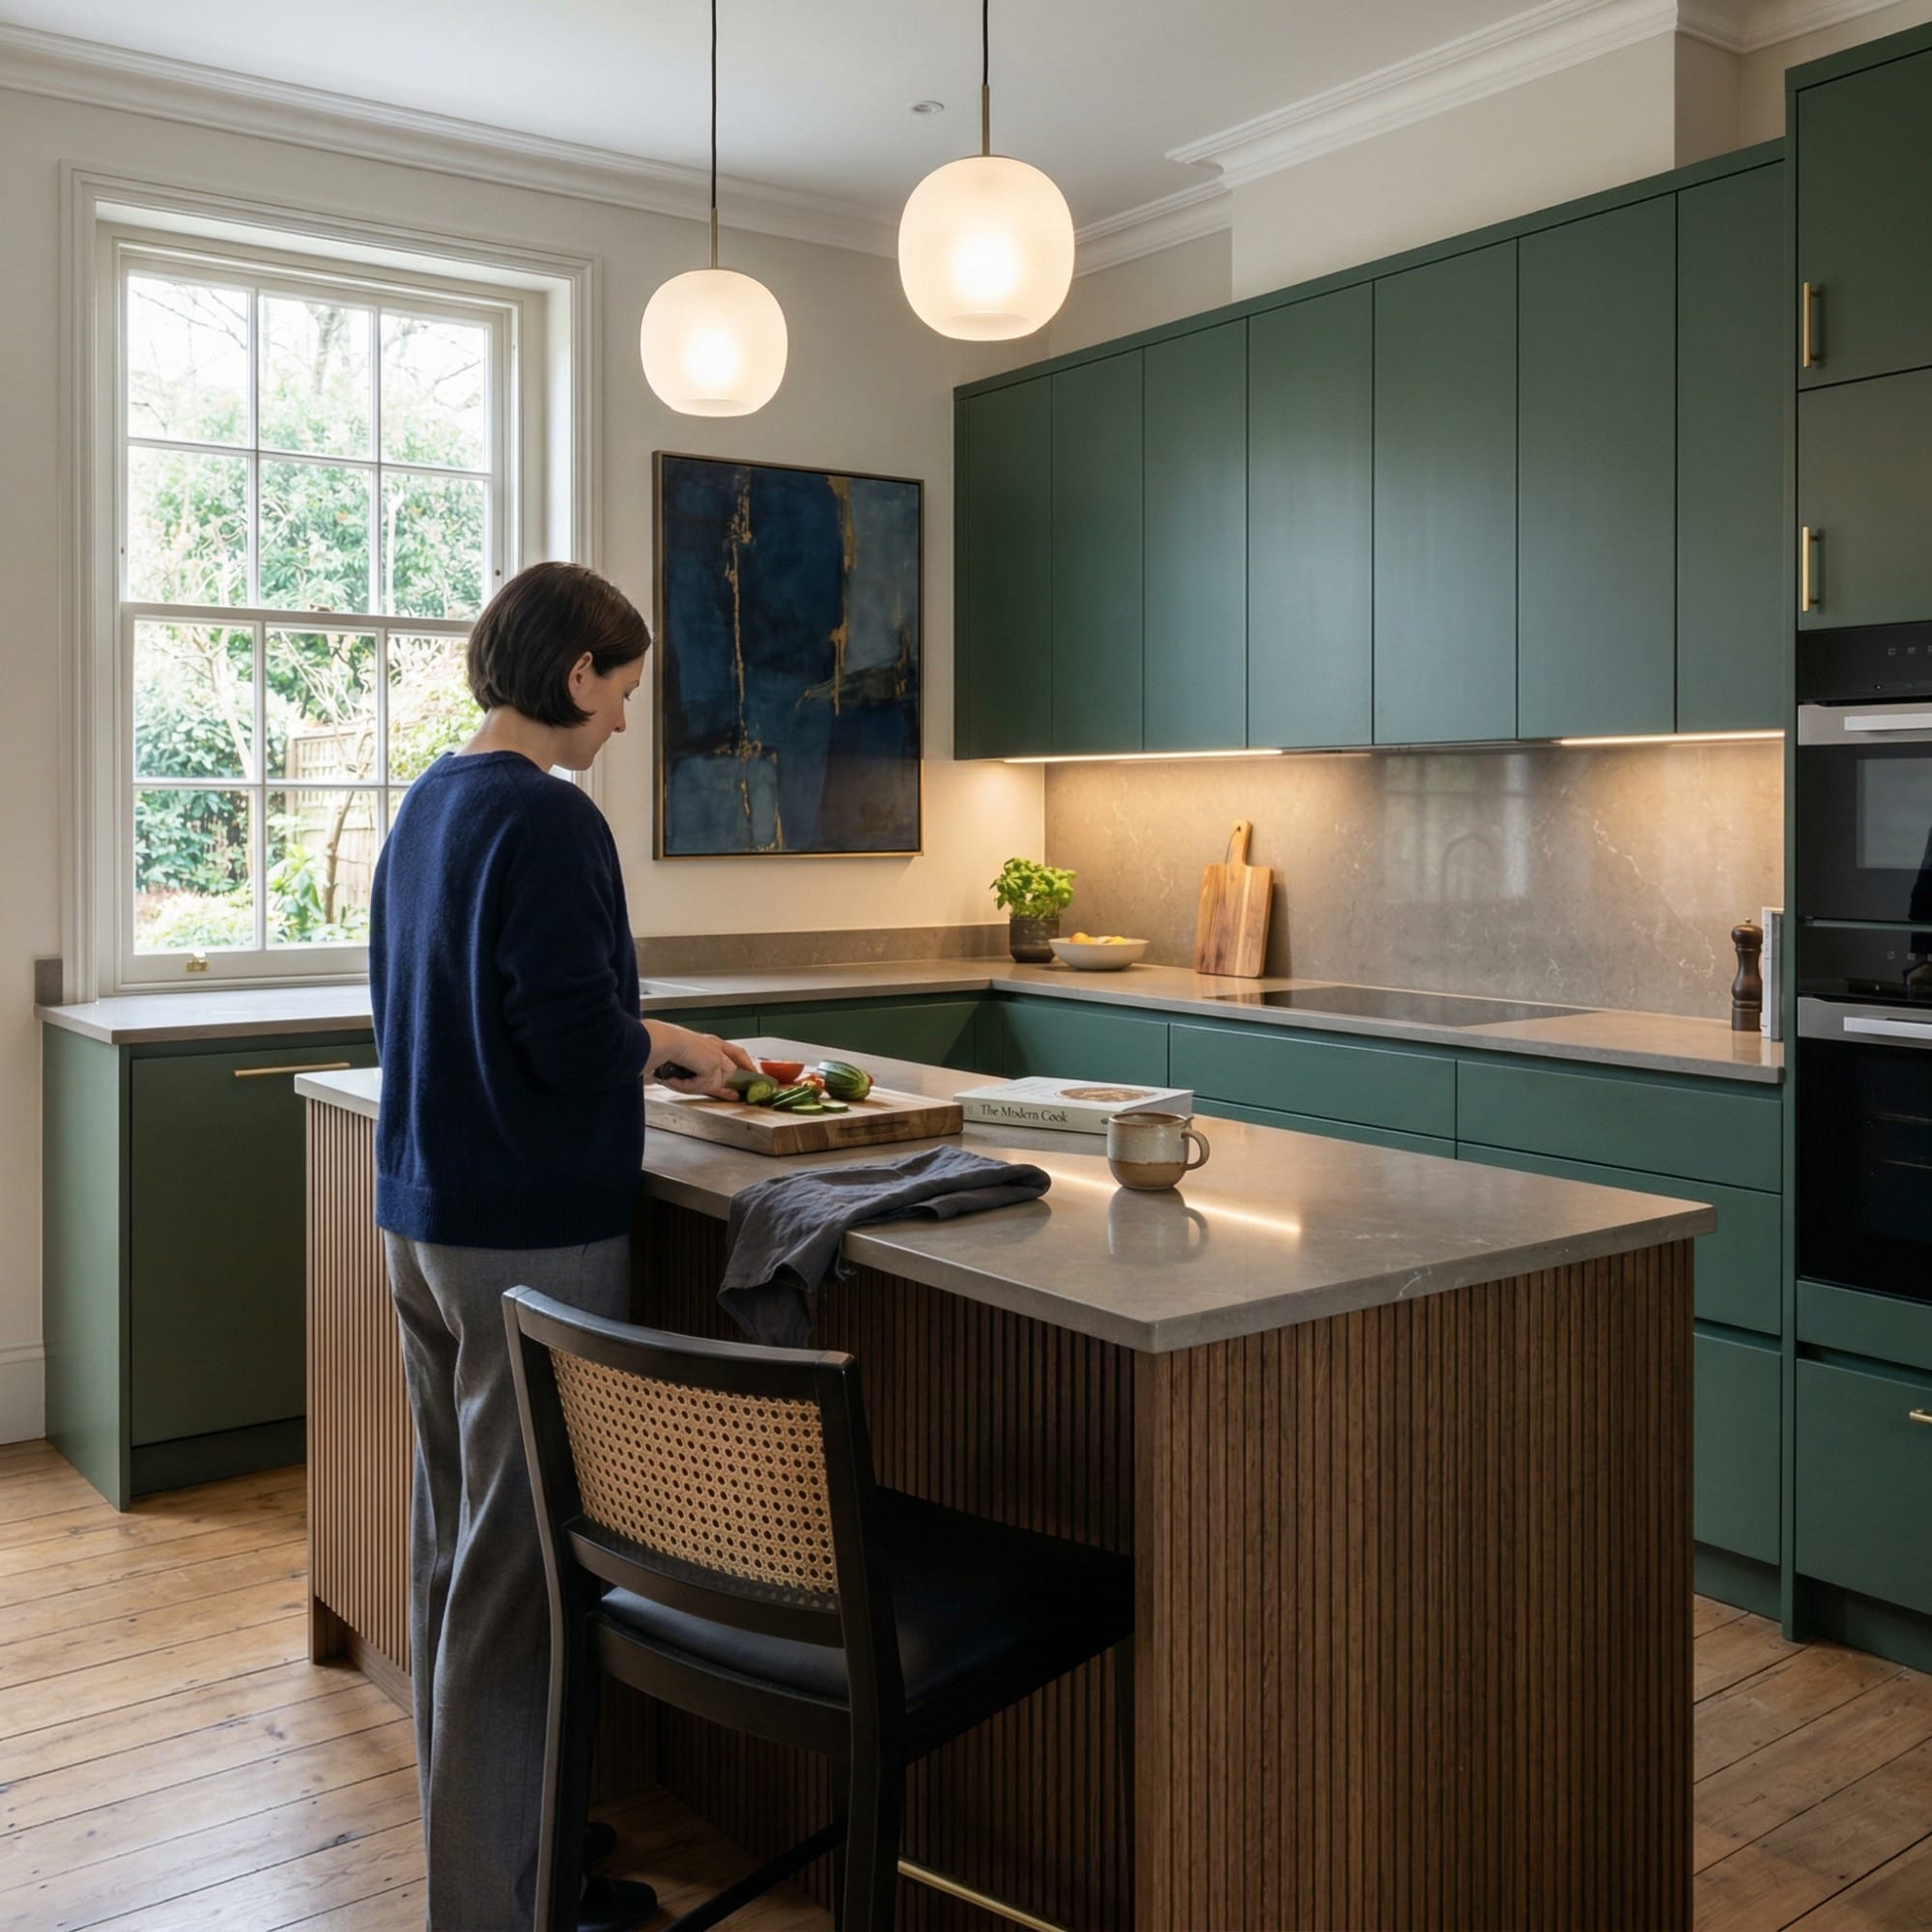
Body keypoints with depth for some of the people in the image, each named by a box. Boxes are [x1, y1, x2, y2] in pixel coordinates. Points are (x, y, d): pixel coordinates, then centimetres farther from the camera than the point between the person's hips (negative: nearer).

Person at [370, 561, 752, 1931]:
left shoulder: (428, 804, 11)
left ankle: (469, 1815, 36)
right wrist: (664, 1043, -4)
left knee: (456, 1527, 19)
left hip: (424, 1221, 10)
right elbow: (578, 1037, -24)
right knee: (519, 1558, 2)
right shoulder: (550, 820, -18)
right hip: (531, 1239, -10)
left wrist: (639, 1045, 12)